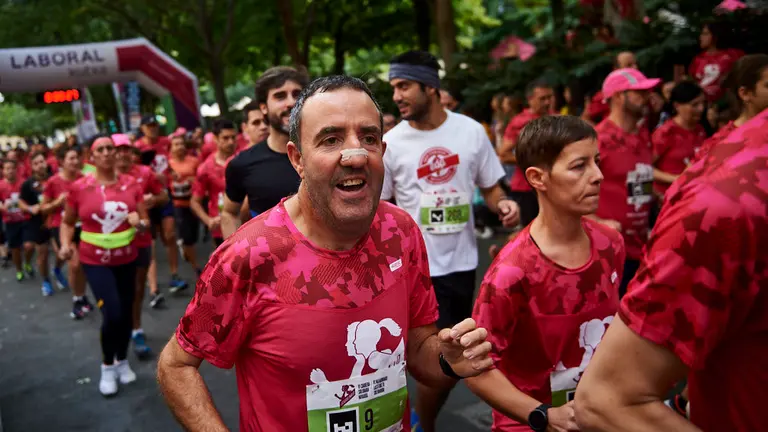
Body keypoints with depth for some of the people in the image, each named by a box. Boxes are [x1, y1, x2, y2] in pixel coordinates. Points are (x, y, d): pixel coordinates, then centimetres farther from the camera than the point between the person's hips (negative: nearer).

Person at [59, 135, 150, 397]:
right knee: (112, 313, -14)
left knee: (126, 313, 13)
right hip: (95, 260, -3)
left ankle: (122, 361, 37)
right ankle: (107, 366, 13)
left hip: (126, 258, 3)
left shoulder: (131, 184, -3)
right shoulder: (79, 187, -8)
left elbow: (145, 221, 2)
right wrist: (65, 245, -12)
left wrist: (140, 223, -20)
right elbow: (67, 223, 5)